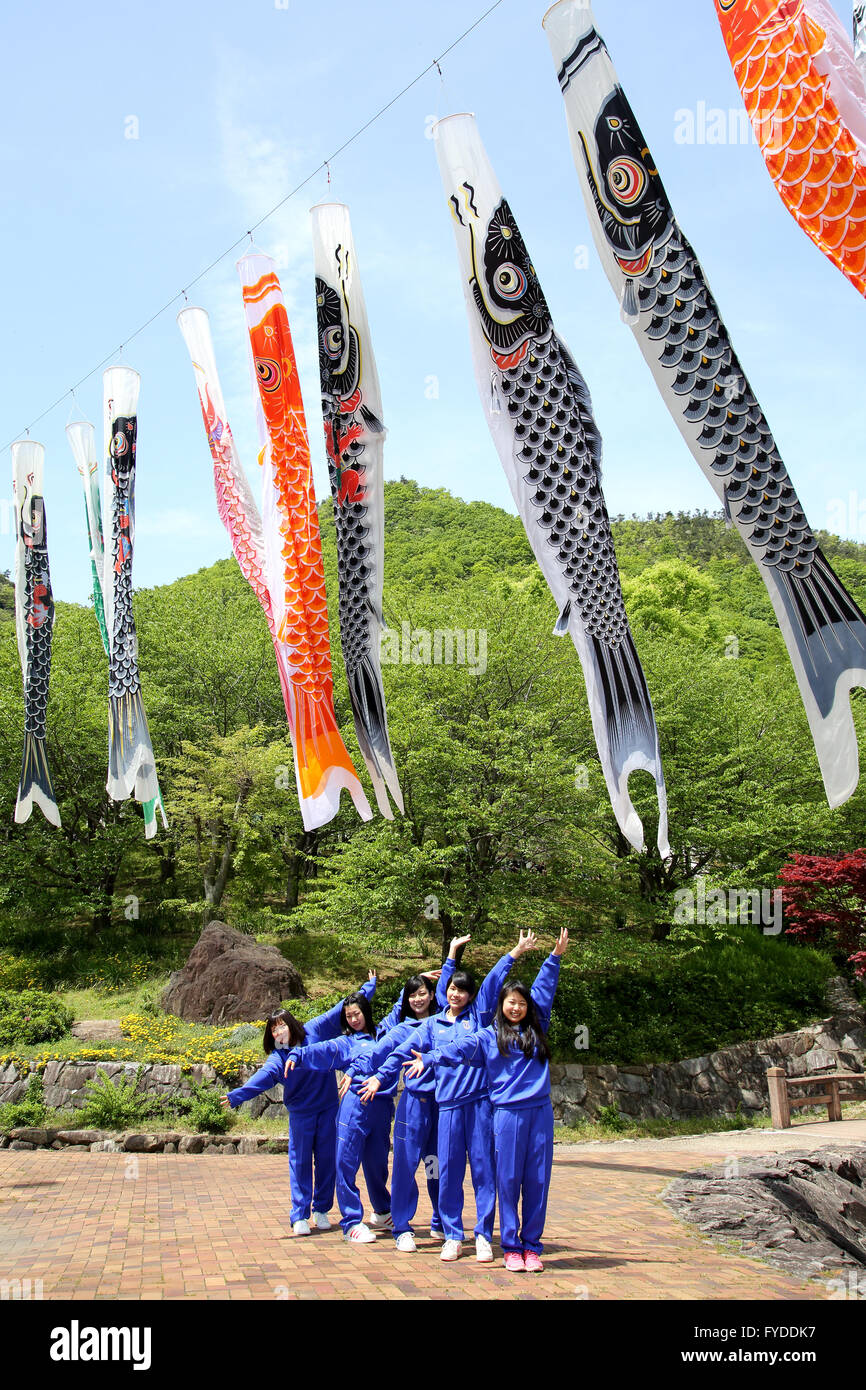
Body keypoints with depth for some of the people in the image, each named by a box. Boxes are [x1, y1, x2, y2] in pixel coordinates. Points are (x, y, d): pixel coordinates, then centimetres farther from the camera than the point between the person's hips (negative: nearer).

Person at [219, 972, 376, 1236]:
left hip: (328, 1108, 1)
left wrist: (367, 988, 6)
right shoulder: (278, 1057, -9)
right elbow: (264, 1077, -25)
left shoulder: (314, 1030, -6)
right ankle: (299, 1216, 7)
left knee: (327, 1159, 6)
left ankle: (321, 1210, 20)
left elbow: (343, 1010, 0)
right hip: (301, 1112, -1)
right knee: (300, 1162, 0)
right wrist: (237, 1095, -42)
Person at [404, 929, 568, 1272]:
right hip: (508, 1113, -2)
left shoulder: (536, 1030, 13)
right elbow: (460, 1049, -6)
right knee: (509, 1180, 1)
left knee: (537, 1180, 4)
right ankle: (510, 1247, 11)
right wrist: (429, 1058, -19)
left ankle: (532, 1246, 14)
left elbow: (544, 989, 16)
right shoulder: (488, 1037, 6)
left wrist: (555, 957, 17)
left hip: (540, 1112, 2)